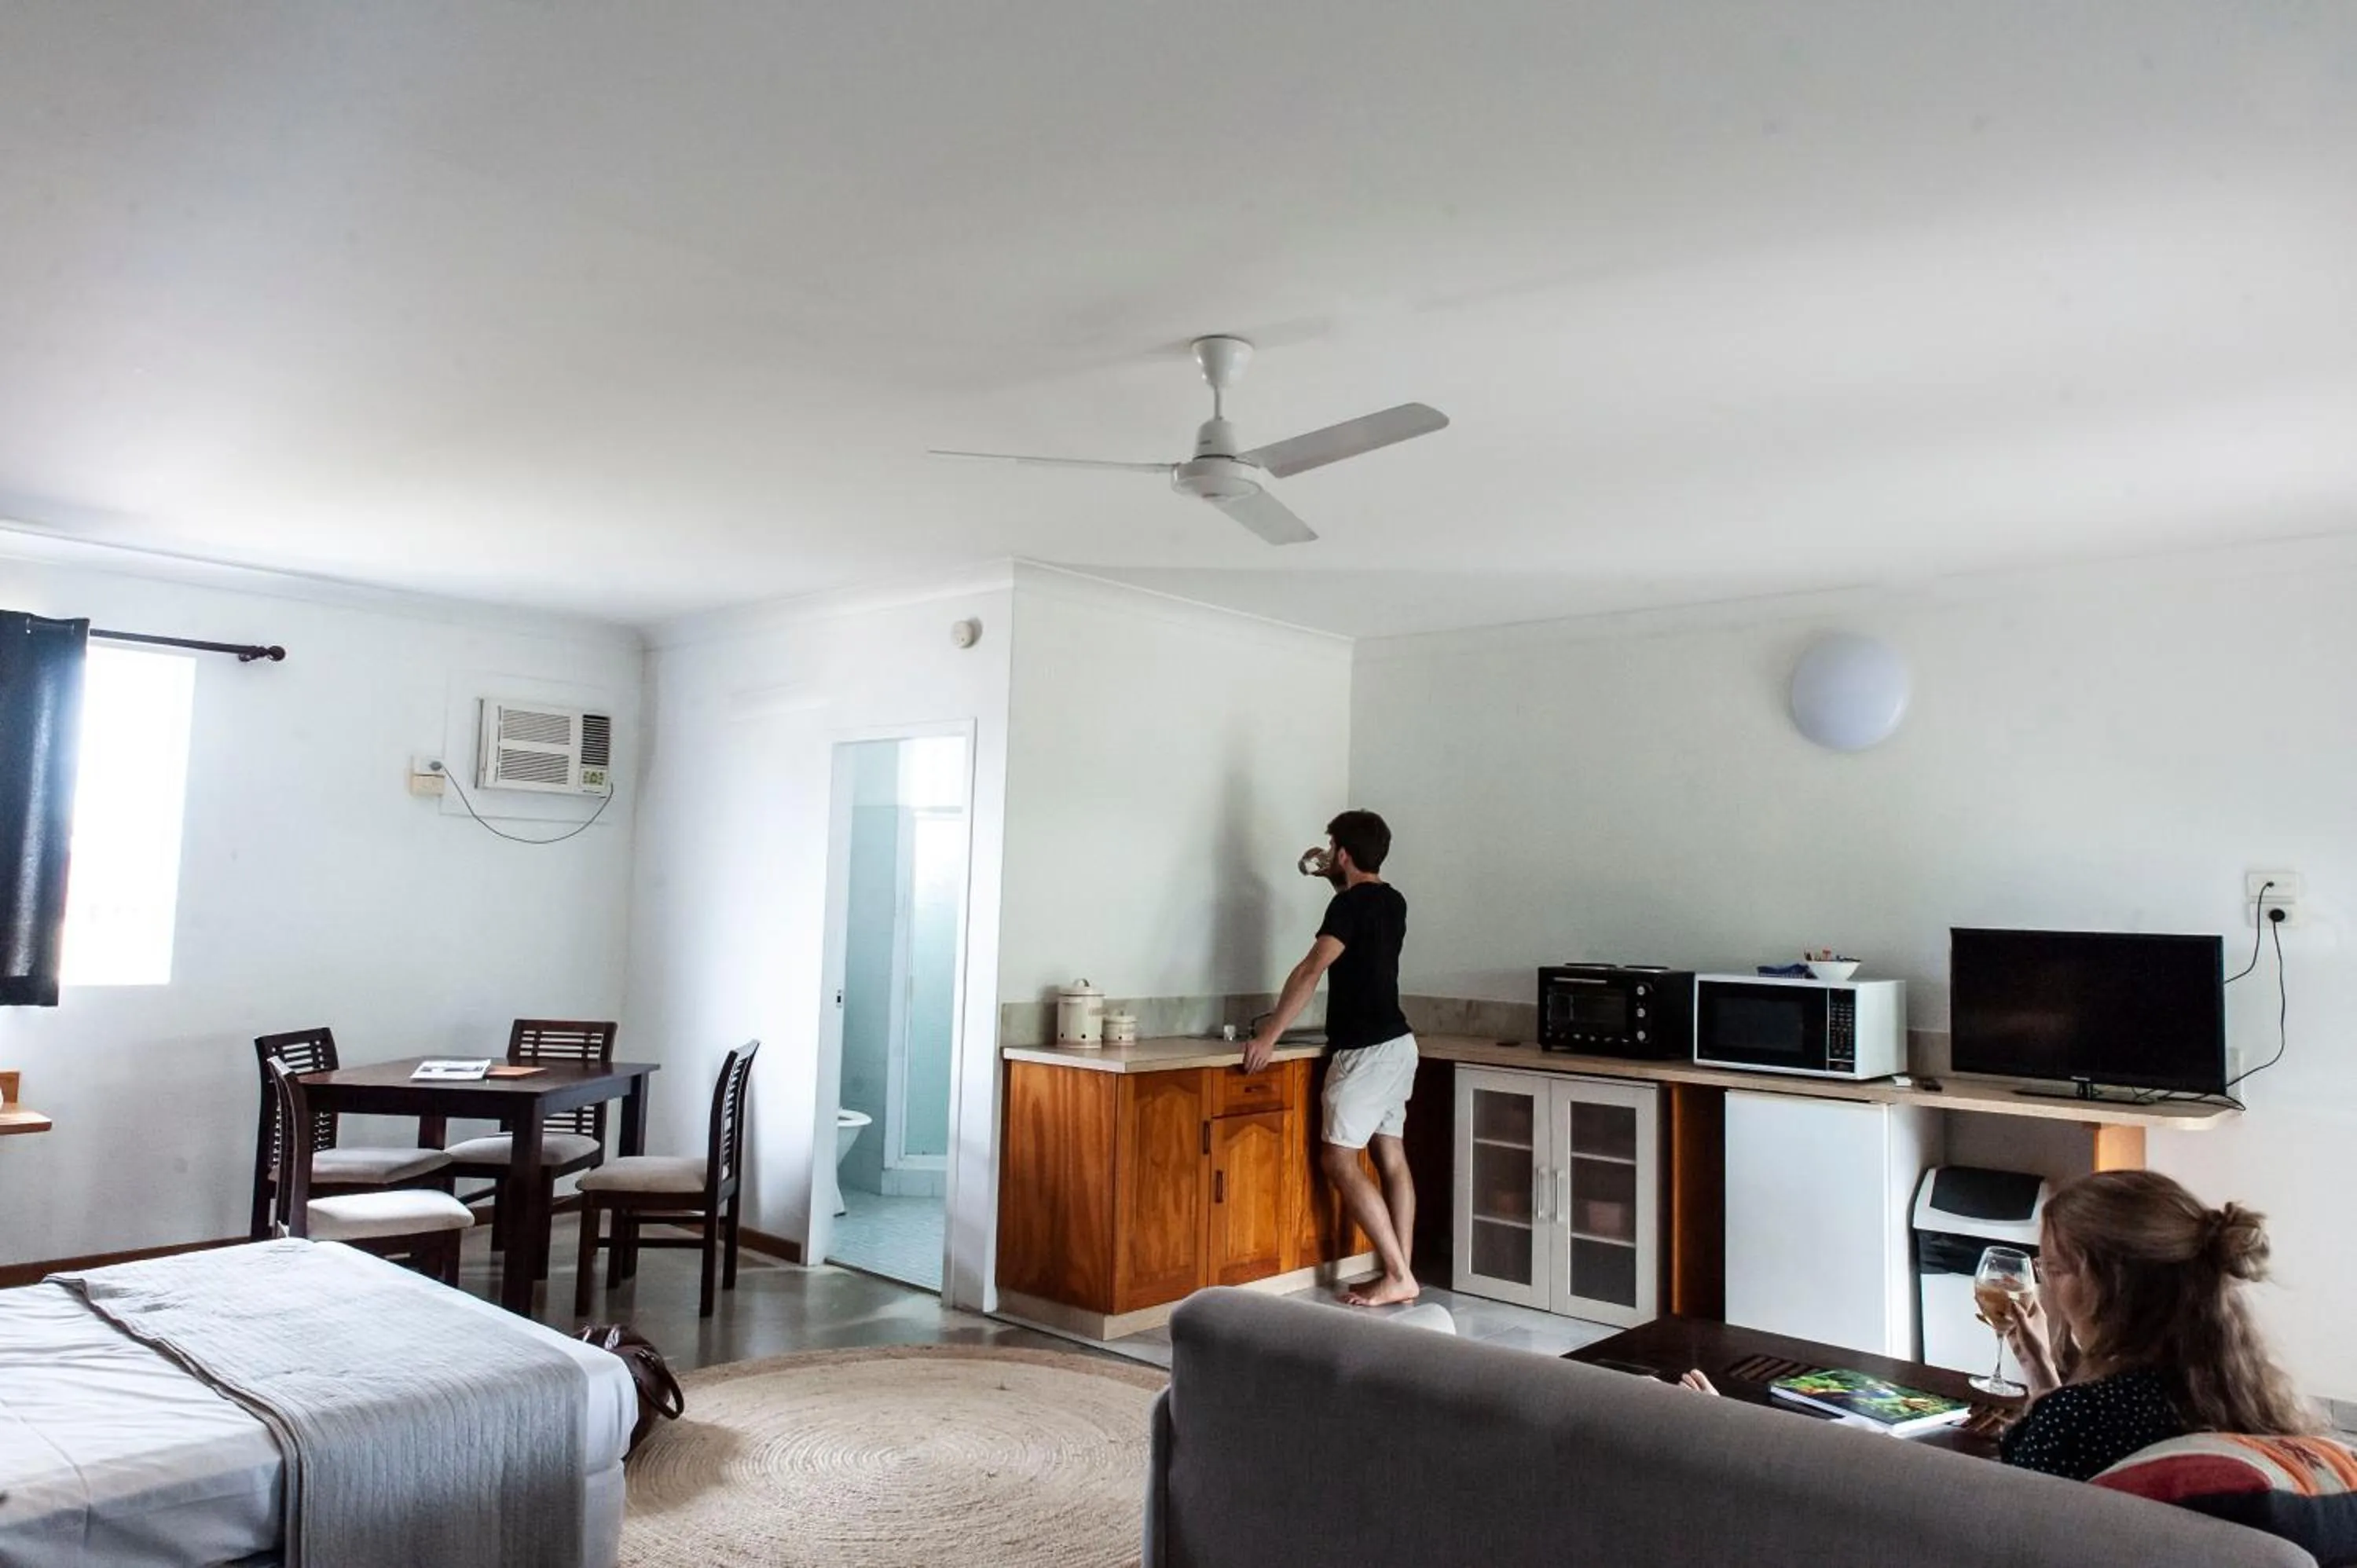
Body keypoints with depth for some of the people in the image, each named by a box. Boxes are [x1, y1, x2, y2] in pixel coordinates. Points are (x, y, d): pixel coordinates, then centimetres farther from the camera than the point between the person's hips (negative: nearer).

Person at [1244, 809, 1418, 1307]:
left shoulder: (1350, 903, -15)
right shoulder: (1391, 902, 10)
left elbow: (1311, 970, -26)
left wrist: (1269, 1035, -28)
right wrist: (1335, 880, 34)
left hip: (1366, 1050, -9)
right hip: (1396, 1043, 9)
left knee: (1340, 1160, -6)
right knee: (1391, 1156, 9)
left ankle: (1398, 1276, -7)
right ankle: (1401, 1274, 11)